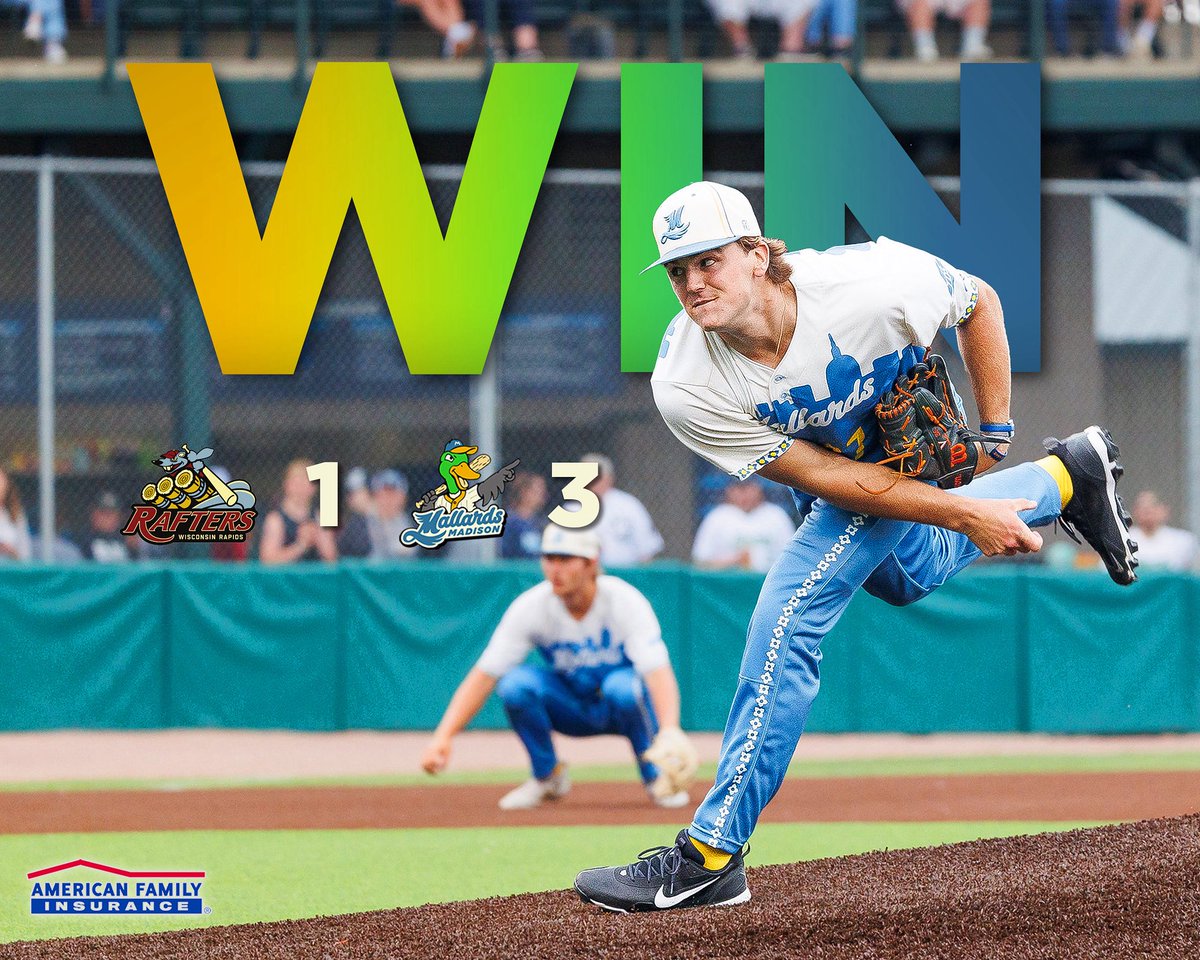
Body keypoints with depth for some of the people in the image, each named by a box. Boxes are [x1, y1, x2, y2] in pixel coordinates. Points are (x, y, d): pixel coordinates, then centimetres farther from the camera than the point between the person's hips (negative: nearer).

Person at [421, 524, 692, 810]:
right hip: (572, 709, 2)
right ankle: (547, 776, -4)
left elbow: (658, 672, -37)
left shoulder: (625, 602, -25)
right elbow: (483, 676, -21)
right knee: (516, 683, -27)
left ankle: (655, 776, -12)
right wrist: (443, 735, -35)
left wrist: (669, 731, -56)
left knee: (622, 685, -37)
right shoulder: (531, 607, -19)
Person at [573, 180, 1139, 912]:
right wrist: (966, 514, -28)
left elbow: (979, 303, -15)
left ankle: (711, 855, -13)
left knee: (787, 622, -18)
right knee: (911, 575, 31)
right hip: (832, 474, 5)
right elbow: (824, 477, -26)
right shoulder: (685, 386, -32)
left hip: (907, 447, -5)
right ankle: (1061, 480, 54)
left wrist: (996, 435, -12)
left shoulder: (870, 287, -38)